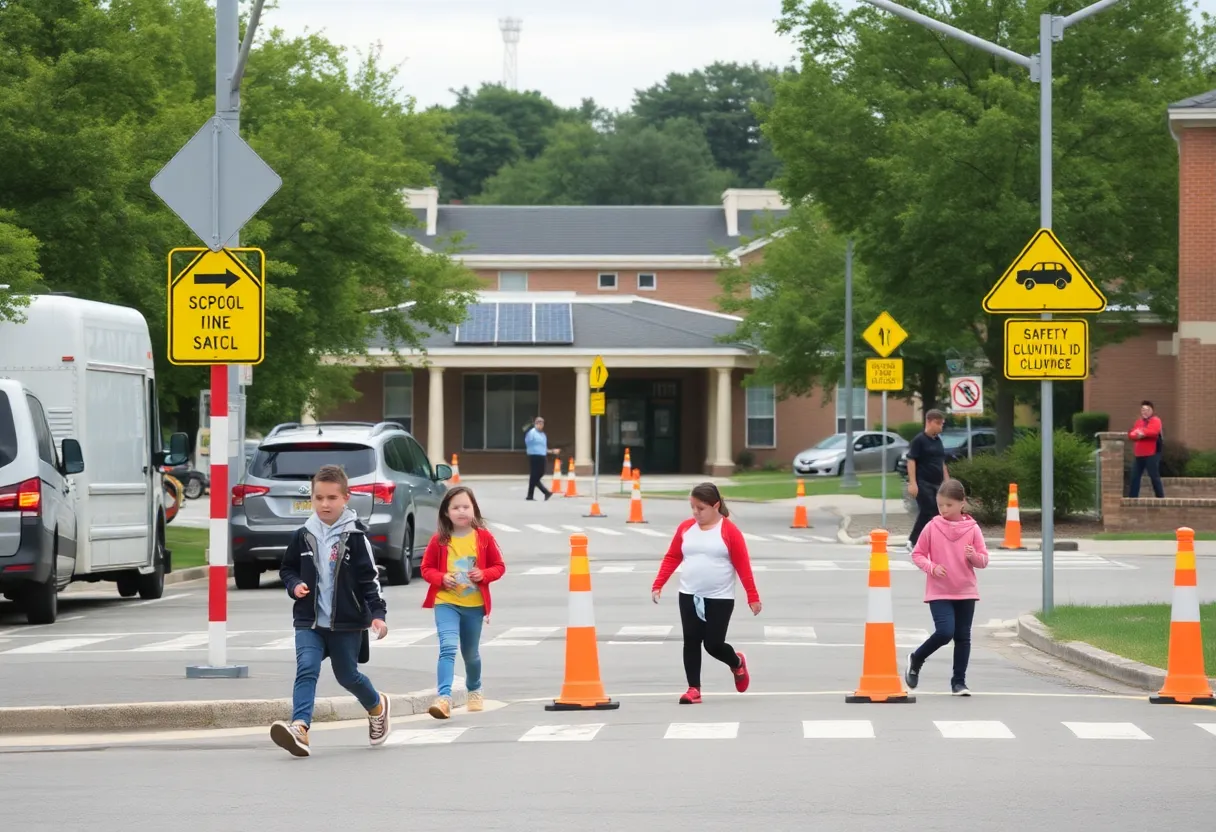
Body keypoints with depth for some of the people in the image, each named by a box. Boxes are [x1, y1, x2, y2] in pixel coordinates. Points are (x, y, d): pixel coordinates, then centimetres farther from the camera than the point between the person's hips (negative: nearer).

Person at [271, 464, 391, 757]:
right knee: (306, 670, -18)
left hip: (347, 622, -2)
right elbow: (287, 568, 16)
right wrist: (294, 585, -5)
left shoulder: (354, 536, -7)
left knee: (347, 676, 13)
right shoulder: (303, 535, 2)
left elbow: (370, 578, -7)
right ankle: (300, 728, -31)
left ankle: (377, 707, 44)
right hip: (309, 620, 2)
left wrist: (377, 613, -16)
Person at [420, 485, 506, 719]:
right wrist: (442, 578, -16)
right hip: (446, 603, -2)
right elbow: (426, 568, 3)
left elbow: (499, 566, 5)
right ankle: (444, 698, -30)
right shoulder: (439, 540, -4)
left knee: (471, 653, 18)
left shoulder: (484, 538, -2)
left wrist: (484, 575, -15)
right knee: (448, 648, -21)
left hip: (474, 604, 2)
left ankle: (474, 691, 44)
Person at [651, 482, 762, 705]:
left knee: (714, 645, -3)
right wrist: (658, 585, -1)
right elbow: (671, 558, 7)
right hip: (689, 597, 4)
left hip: (720, 599, -4)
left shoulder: (729, 531, -8)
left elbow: (743, 566, -8)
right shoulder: (686, 528, 4)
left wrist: (753, 597, -9)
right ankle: (694, 689, 6)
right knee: (691, 642, -1)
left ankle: (737, 663, 29)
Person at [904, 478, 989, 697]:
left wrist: (974, 556, -19)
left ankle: (959, 681, 15)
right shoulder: (932, 527, -2)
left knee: (963, 637, 5)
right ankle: (916, 659, 8)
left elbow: (984, 560, 3)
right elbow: (917, 554, 3)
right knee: (945, 632, -16)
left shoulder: (972, 529, 0)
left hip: (965, 592, 2)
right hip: (939, 591, -2)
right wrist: (931, 567, -14)